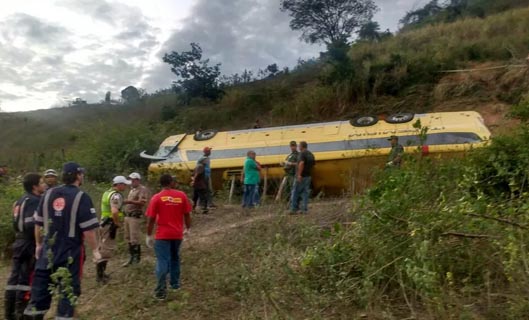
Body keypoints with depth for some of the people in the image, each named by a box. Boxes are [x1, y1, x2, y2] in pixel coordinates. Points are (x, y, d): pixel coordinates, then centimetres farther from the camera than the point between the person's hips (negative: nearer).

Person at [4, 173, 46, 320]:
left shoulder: (21, 200, 15)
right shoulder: (34, 201, -16)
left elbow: (19, 223, 17)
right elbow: (31, 225, -25)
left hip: (19, 242, 10)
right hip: (30, 244, -9)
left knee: (15, 277, 12)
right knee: (26, 278, -2)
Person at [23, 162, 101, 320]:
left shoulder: (48, 194, 4)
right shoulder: (81, 197, -14)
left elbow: (38, 223, 12)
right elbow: (88, 229, -17)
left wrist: (38, 244, 25)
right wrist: (94, 250, -6)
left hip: (48, 249, 6)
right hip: (70, 251, -5)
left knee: (41, 285, 16)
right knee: (69, 289, 5)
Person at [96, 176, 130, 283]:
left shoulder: (108, 192, 13)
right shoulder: (116, 195, -19)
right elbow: (114, 212, -33)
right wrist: (117, 223, -19)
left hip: (104, 223, 10)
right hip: (110, 225, -10)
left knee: (103, 248, 18)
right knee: (107, 250, -3)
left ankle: (100, 273, 29)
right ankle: (100, 276, 2)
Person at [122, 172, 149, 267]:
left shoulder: (142, 189, -9)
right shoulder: (132, 189, 21)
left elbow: (142, 202, -22)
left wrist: (130, 201, -30)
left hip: (135, 217, -9)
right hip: (128, 216, 9)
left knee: (134, 239, -7)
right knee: (128, 238, 13)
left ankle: (137, 258, 4)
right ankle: (131, 257, 23)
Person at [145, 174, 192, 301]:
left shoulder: (156, 198, -7)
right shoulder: (181, 195, -2)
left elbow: (151, 219, -7)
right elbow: (187, 214, 2)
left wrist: (149, 235, 2)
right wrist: (188, 228, 16)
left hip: (162, 235, -3)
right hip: (177, 234, 3)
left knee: (162, 261, -1)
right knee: (175, 258, 21)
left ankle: (161, 291, -3)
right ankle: (175, 283, 34)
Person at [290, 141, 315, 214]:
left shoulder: (302, 153, -12)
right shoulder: (311, 154, 14)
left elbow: (301, 163, -25)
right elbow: (313, 164, 19)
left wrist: (299, 174, -28)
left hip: (301, 176, -7)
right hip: (308, 176, 8)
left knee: (295, 192, 1)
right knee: (305, 192, 9)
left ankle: (294, 209, 1)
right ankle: (305, 209, 7)